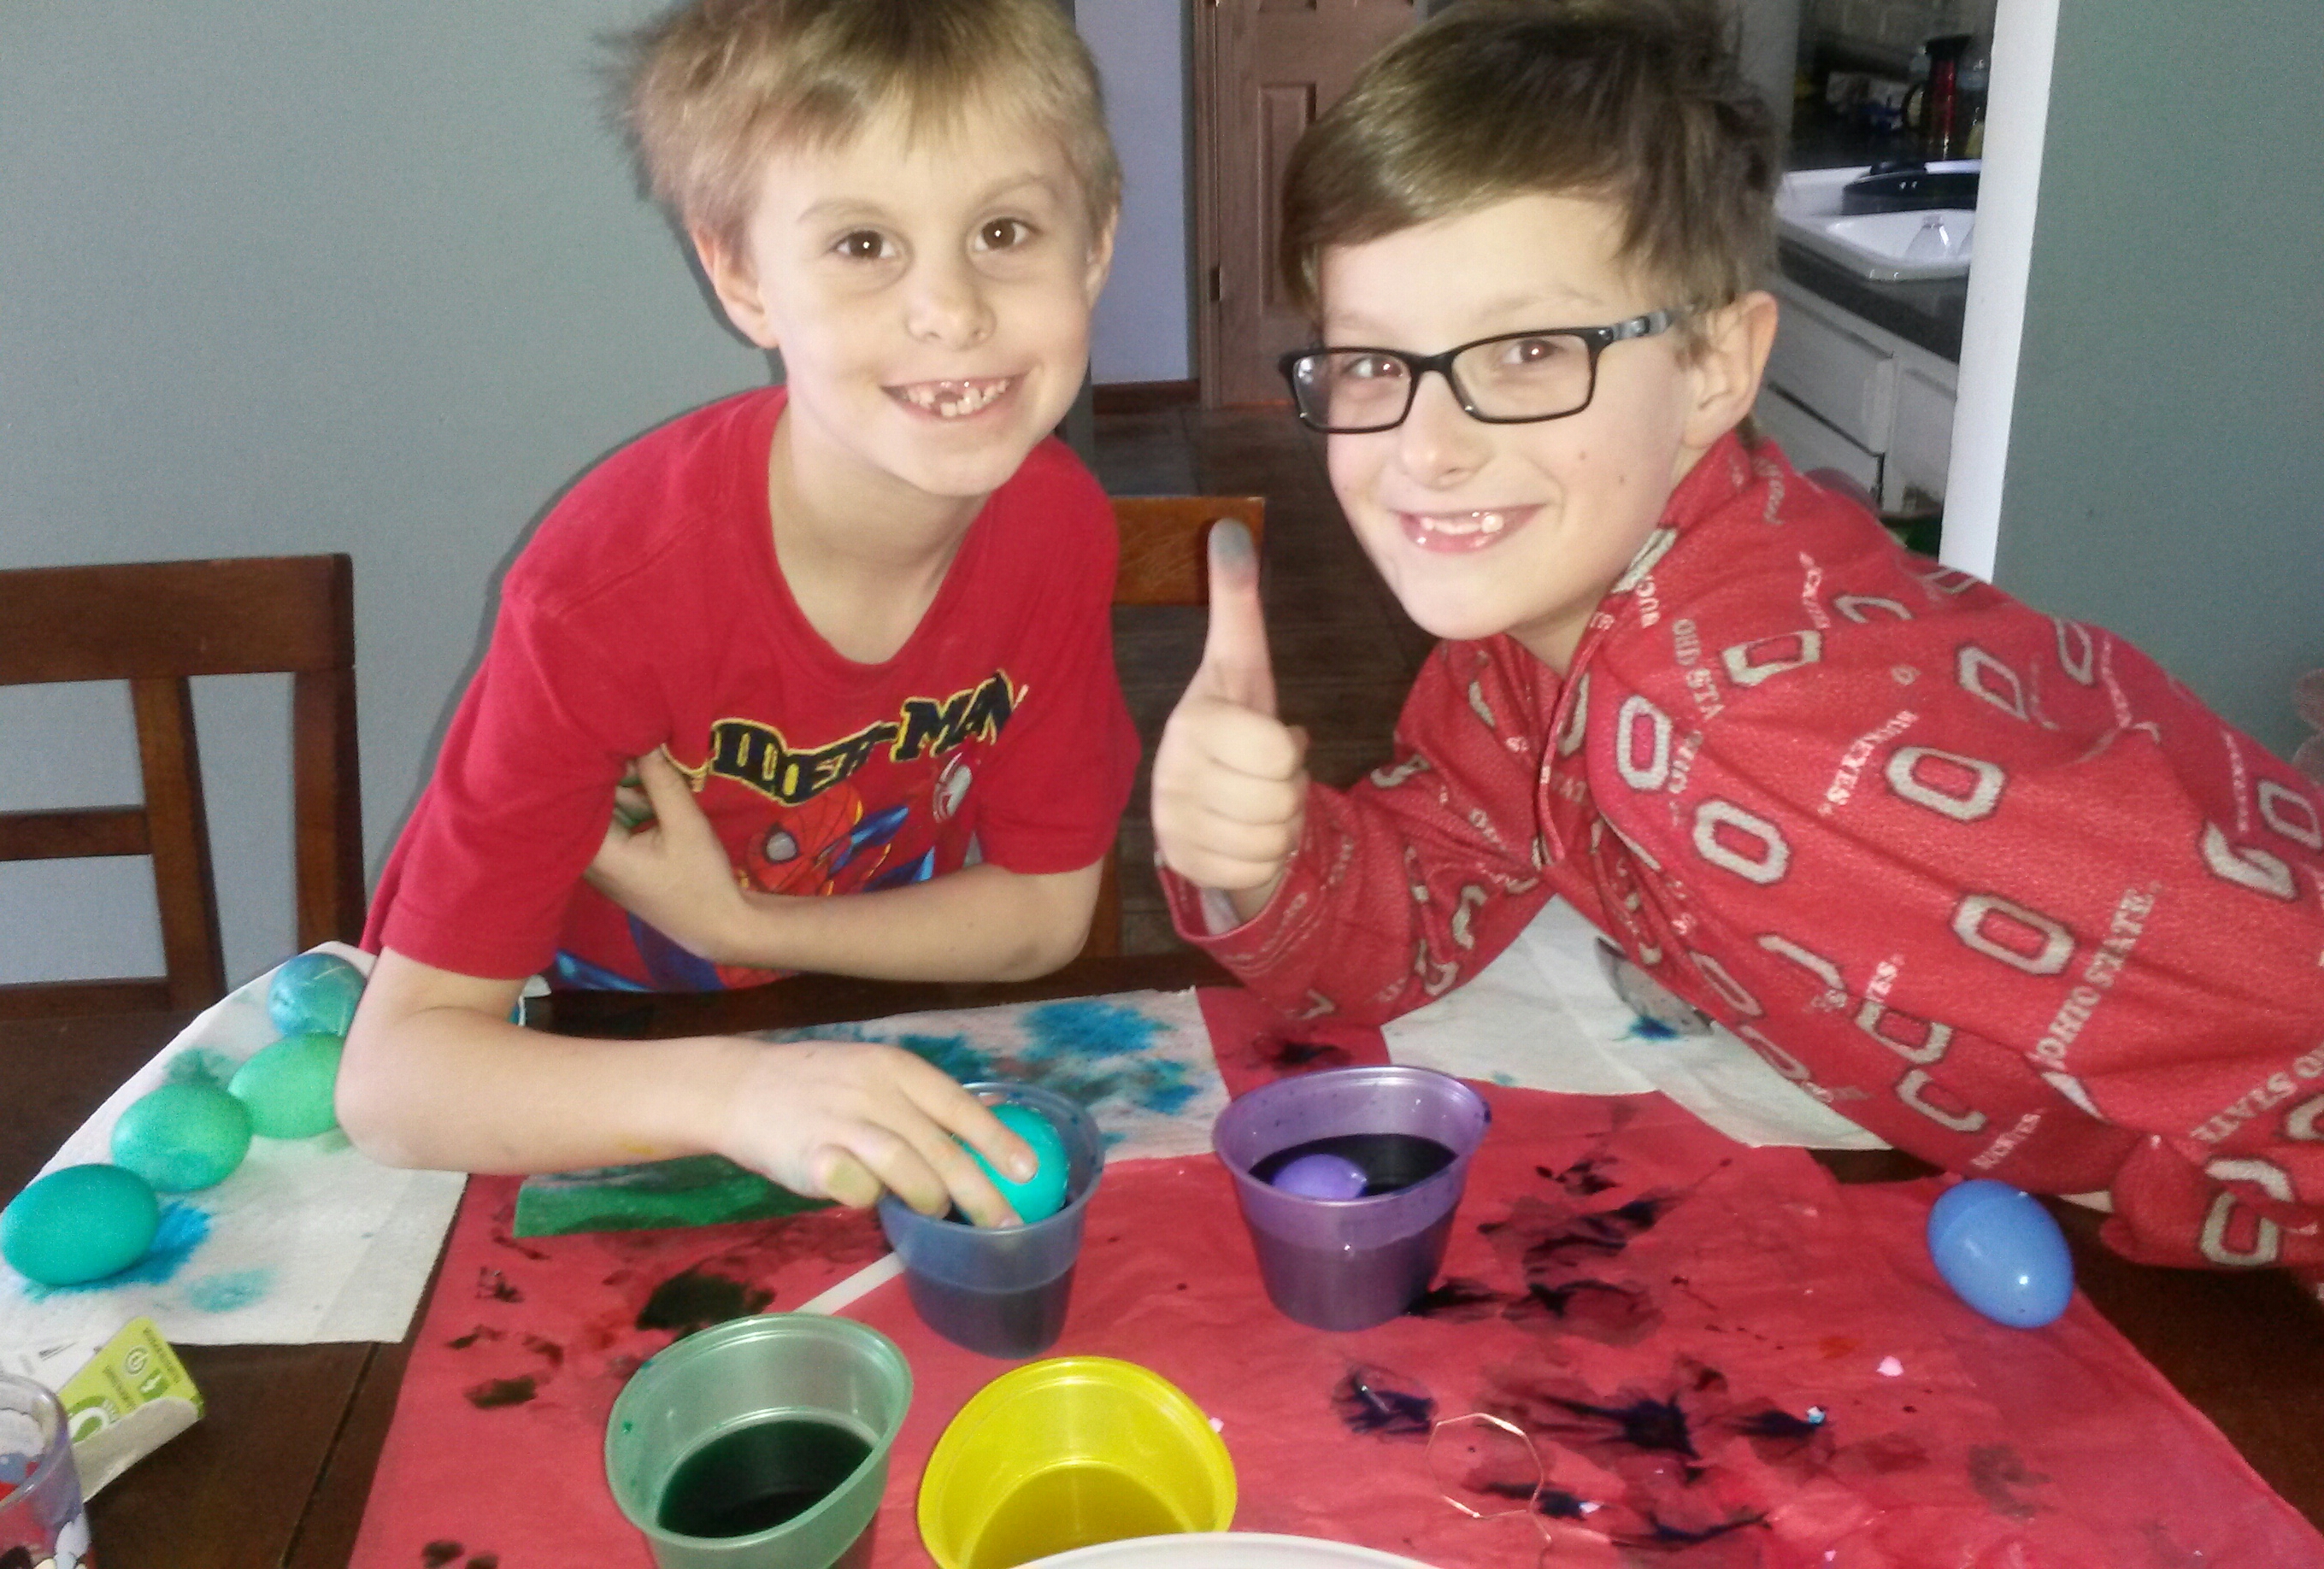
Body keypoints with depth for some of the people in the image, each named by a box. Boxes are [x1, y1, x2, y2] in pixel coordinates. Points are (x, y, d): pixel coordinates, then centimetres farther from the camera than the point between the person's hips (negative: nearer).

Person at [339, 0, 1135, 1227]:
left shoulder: (1058, 524, -17)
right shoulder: (613, 587, -29)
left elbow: (1043, 906, -5)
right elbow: (392, 1076, -28)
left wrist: (737, 923, -19)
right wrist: (736, 1091, -46)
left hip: (867, 1049, 2)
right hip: (582, 1070, -1)